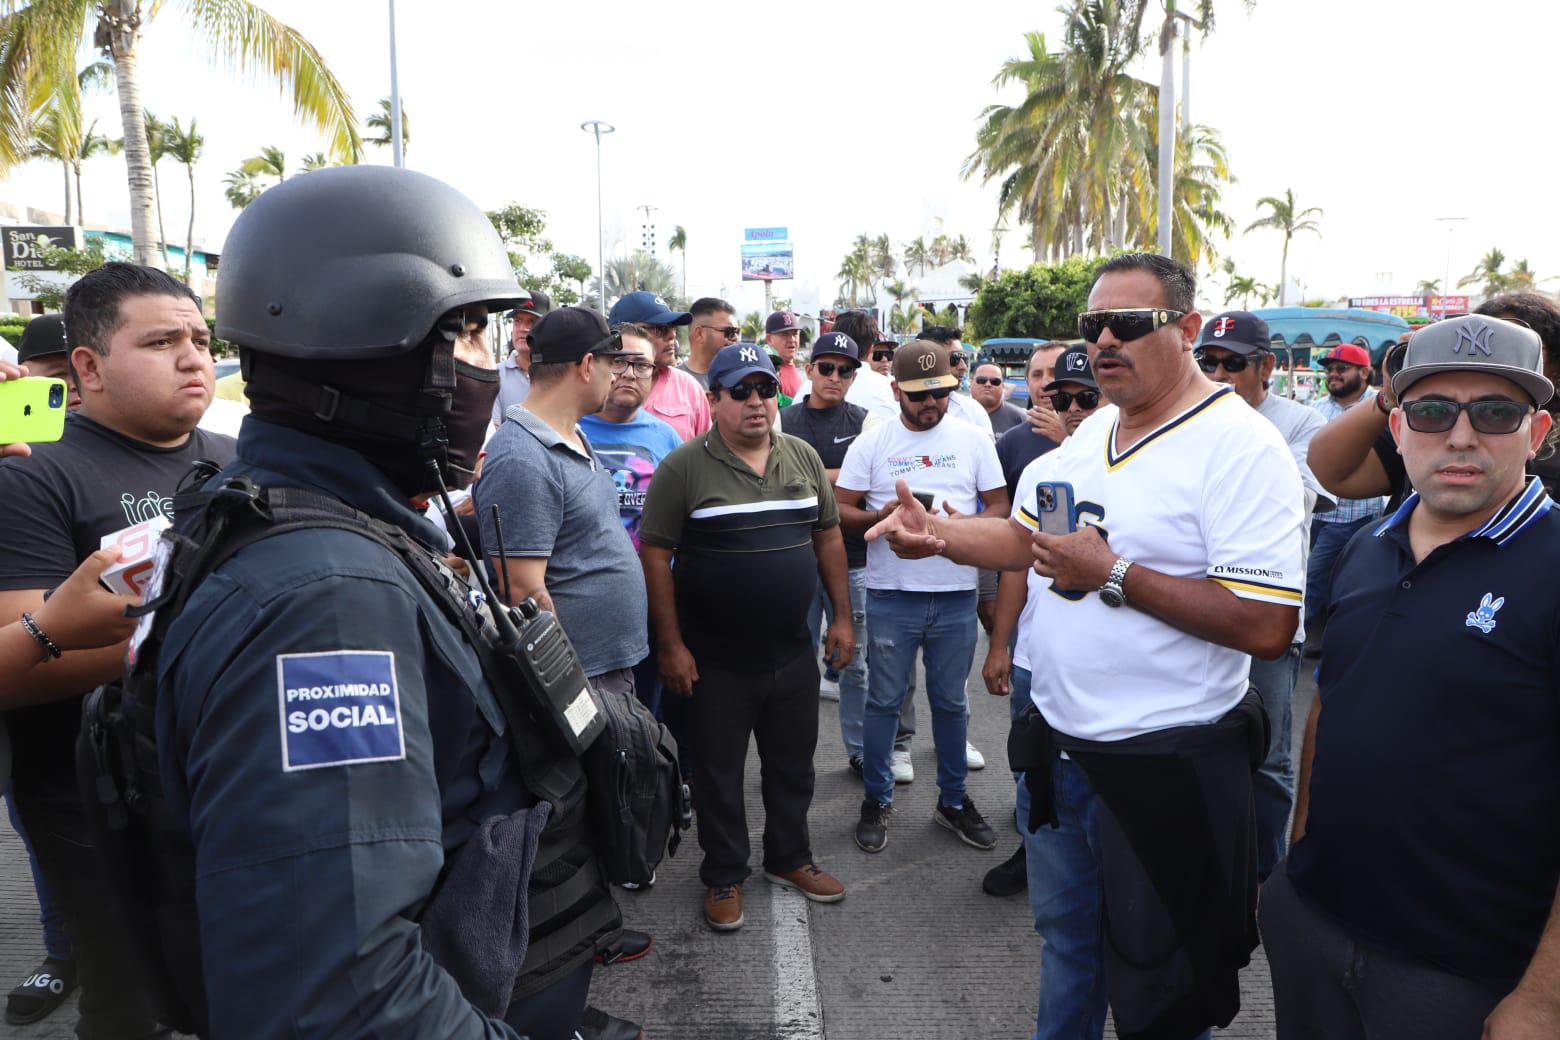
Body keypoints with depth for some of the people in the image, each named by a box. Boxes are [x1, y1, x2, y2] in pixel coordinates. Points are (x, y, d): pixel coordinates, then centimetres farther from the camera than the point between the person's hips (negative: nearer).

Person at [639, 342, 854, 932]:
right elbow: (655, 554, -11)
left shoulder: (804, 457, 4)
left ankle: (790, 859, 38)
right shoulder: (684, 468, -11)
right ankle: (724, 878, 28)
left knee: (793, 765, 17)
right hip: (716, 659, -4)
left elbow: (828, 536, 11)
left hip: (794, 653, 4)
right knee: (720, 772, 10)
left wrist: (842, 616, 7)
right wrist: (671, 645, -13)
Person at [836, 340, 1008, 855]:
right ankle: (876, 801, 24)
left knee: (951, 701, 13)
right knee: (884, 700, 8)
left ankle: (953, 799, 29)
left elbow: (999, 507, 5)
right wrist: (882, 517, -20)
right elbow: (840, 510, 0)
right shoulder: (871, 442, 1)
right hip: (891, 594, -1)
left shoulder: (973, 439, 5)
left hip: (956, 595, 1)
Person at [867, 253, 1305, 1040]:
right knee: (1063, 932, 26)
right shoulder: (1092, 431, 7)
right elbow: (1027, 536, 17)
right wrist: (934, 532, 0)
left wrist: (1112, 576, -25)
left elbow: (1267, 627, -25)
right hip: (1057, 742, 7)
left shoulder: (1240, 446, -18)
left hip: (1162, 763, -7)